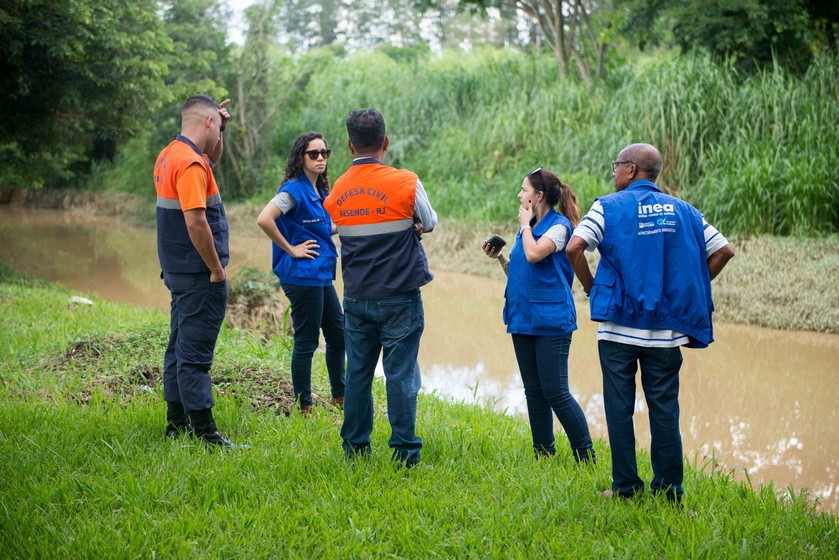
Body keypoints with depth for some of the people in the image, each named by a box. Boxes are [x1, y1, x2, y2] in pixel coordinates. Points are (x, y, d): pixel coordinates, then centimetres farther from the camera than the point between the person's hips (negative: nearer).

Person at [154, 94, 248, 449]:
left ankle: (177, 423, 25)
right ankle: (204, 431, -4)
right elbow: (195, 222, -25)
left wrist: (220, 131, 18)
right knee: (195, 353, -7)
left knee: (180, 347, 16)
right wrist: (217, 269, -17)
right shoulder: (190, 163, -19)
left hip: (179, 271, 10)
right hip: (199, 275, -10)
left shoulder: (170, 155, 12)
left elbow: (213, 159, 34)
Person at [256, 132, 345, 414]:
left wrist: (335, 228, 10)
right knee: (306, 342, -1)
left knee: (338, 335, 16)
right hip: (302, 276, -9)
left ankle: (339, 396, 31)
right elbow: (264, 219, -28)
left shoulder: (318, 191, 13)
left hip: (321, 276, 9)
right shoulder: (294, 190, -14)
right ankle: (304, 407, 9)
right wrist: (291, 249, -19)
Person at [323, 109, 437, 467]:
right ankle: (405, 450, 1)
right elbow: (429, 222, 4)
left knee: (358, 372, 13)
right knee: (400, 374, -1)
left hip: (356, 298, 4)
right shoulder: (406, 183, -10)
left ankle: (355, 446, 20)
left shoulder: (337, 190, 3)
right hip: (399, 297, -4)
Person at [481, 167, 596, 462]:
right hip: (523, 318, 8)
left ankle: (585, 457, -1)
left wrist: (526, 223, -10)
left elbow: (534, 254, -25)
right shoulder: (526, 228, 16)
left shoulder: (559, 225, -8)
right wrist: (499, 257, 5)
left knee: (555, 391, -9)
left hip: (551, 320, -8)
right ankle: (543, 454, 19)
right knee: (533, 391, 11)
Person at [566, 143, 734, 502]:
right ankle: (669, 490, 10)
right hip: (666, 328, 3)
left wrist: (590, 286, 0)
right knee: (664, 408, 7)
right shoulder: (681, 211, 9)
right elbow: (723, 251, 8)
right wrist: (689, 289, 13)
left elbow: (574, 247, -15)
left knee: (619, 407, 5)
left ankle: (626, 487, 8)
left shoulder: (610, 206, -1)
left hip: (619, 326, -3)